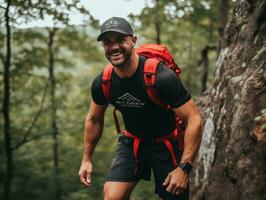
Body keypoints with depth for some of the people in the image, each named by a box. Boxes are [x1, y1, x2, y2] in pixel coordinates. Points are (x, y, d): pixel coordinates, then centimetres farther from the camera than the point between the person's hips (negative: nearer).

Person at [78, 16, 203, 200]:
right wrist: (87, 159, 11)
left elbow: (194, 120, -25)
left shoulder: (162, 77, -29)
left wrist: (184, 168, -27)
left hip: (167, 144, -3)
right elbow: (94, 119, 7)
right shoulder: (102, 83, -12)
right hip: (131, 142, 4)